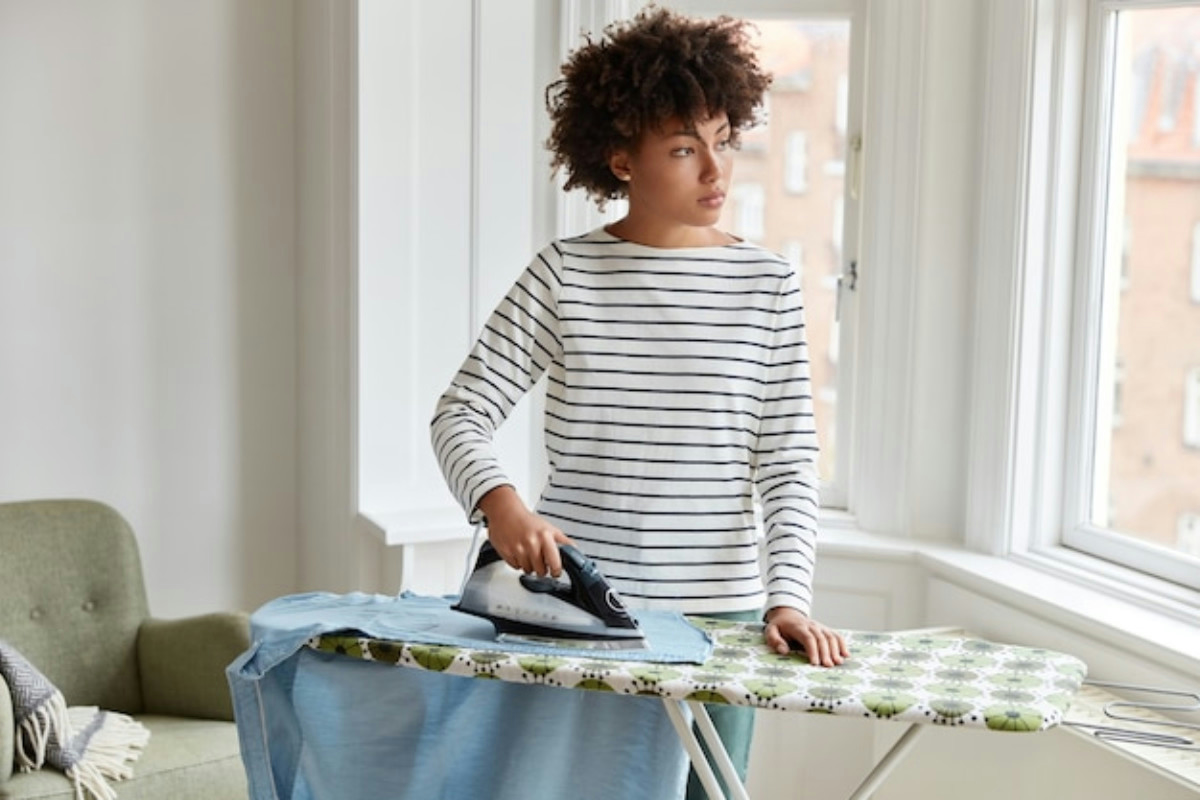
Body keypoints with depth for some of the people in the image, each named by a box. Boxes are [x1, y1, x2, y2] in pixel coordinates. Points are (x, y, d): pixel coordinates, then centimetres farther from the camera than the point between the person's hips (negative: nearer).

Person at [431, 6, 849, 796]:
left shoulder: (768, 284, 0)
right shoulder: (565, 275, -3)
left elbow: (789, 462, -1)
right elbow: (463, 413, -4)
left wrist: (788, 595, -13)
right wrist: (499, 501, -24)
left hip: (720, 611, 1)